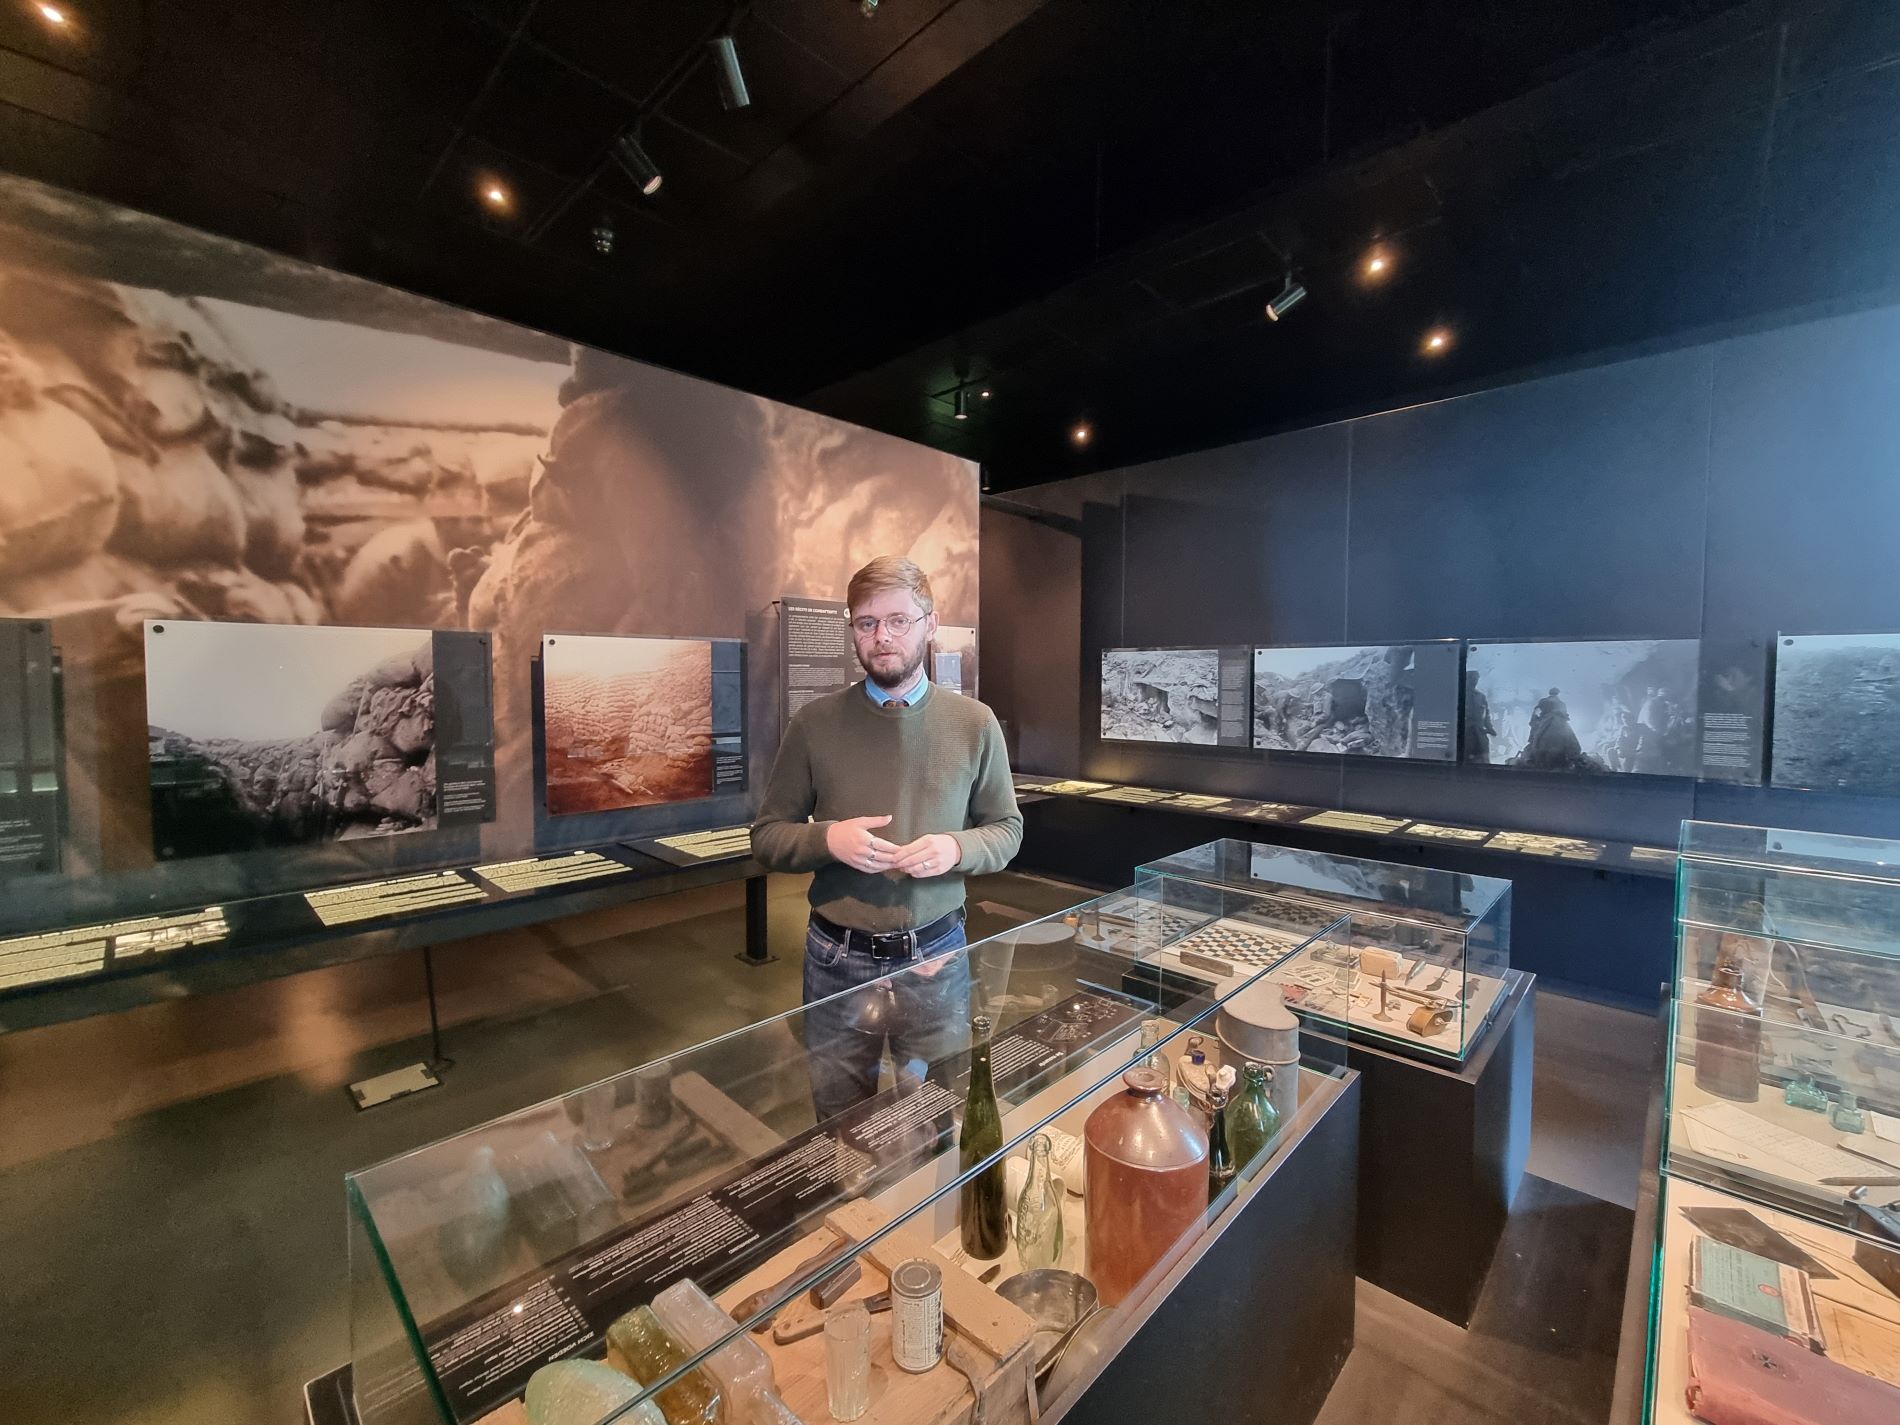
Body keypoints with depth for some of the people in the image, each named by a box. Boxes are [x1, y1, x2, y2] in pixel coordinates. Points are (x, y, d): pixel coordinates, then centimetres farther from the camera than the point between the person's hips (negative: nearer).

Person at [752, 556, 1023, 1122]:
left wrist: (958, 848, -17)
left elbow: (1007, 830, 4)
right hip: (838, 961, 0)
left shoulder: (974, 724, -4)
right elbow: (767, 837, 0)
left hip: (937, 957, 0)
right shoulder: (813, 724, -5)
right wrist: (828, 839, -20)